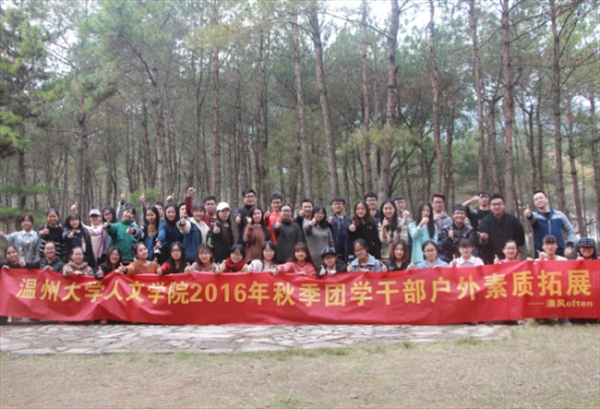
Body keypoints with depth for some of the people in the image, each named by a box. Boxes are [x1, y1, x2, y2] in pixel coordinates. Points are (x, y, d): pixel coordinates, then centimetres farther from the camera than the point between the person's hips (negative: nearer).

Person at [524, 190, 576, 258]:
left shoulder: (559, 215, 13)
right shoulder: (534, 216, 4)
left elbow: (570, 231, 18)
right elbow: (531, 217, -22)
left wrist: (569, 246, 4)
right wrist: (528, 215, -47)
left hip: (560, 254, 2)